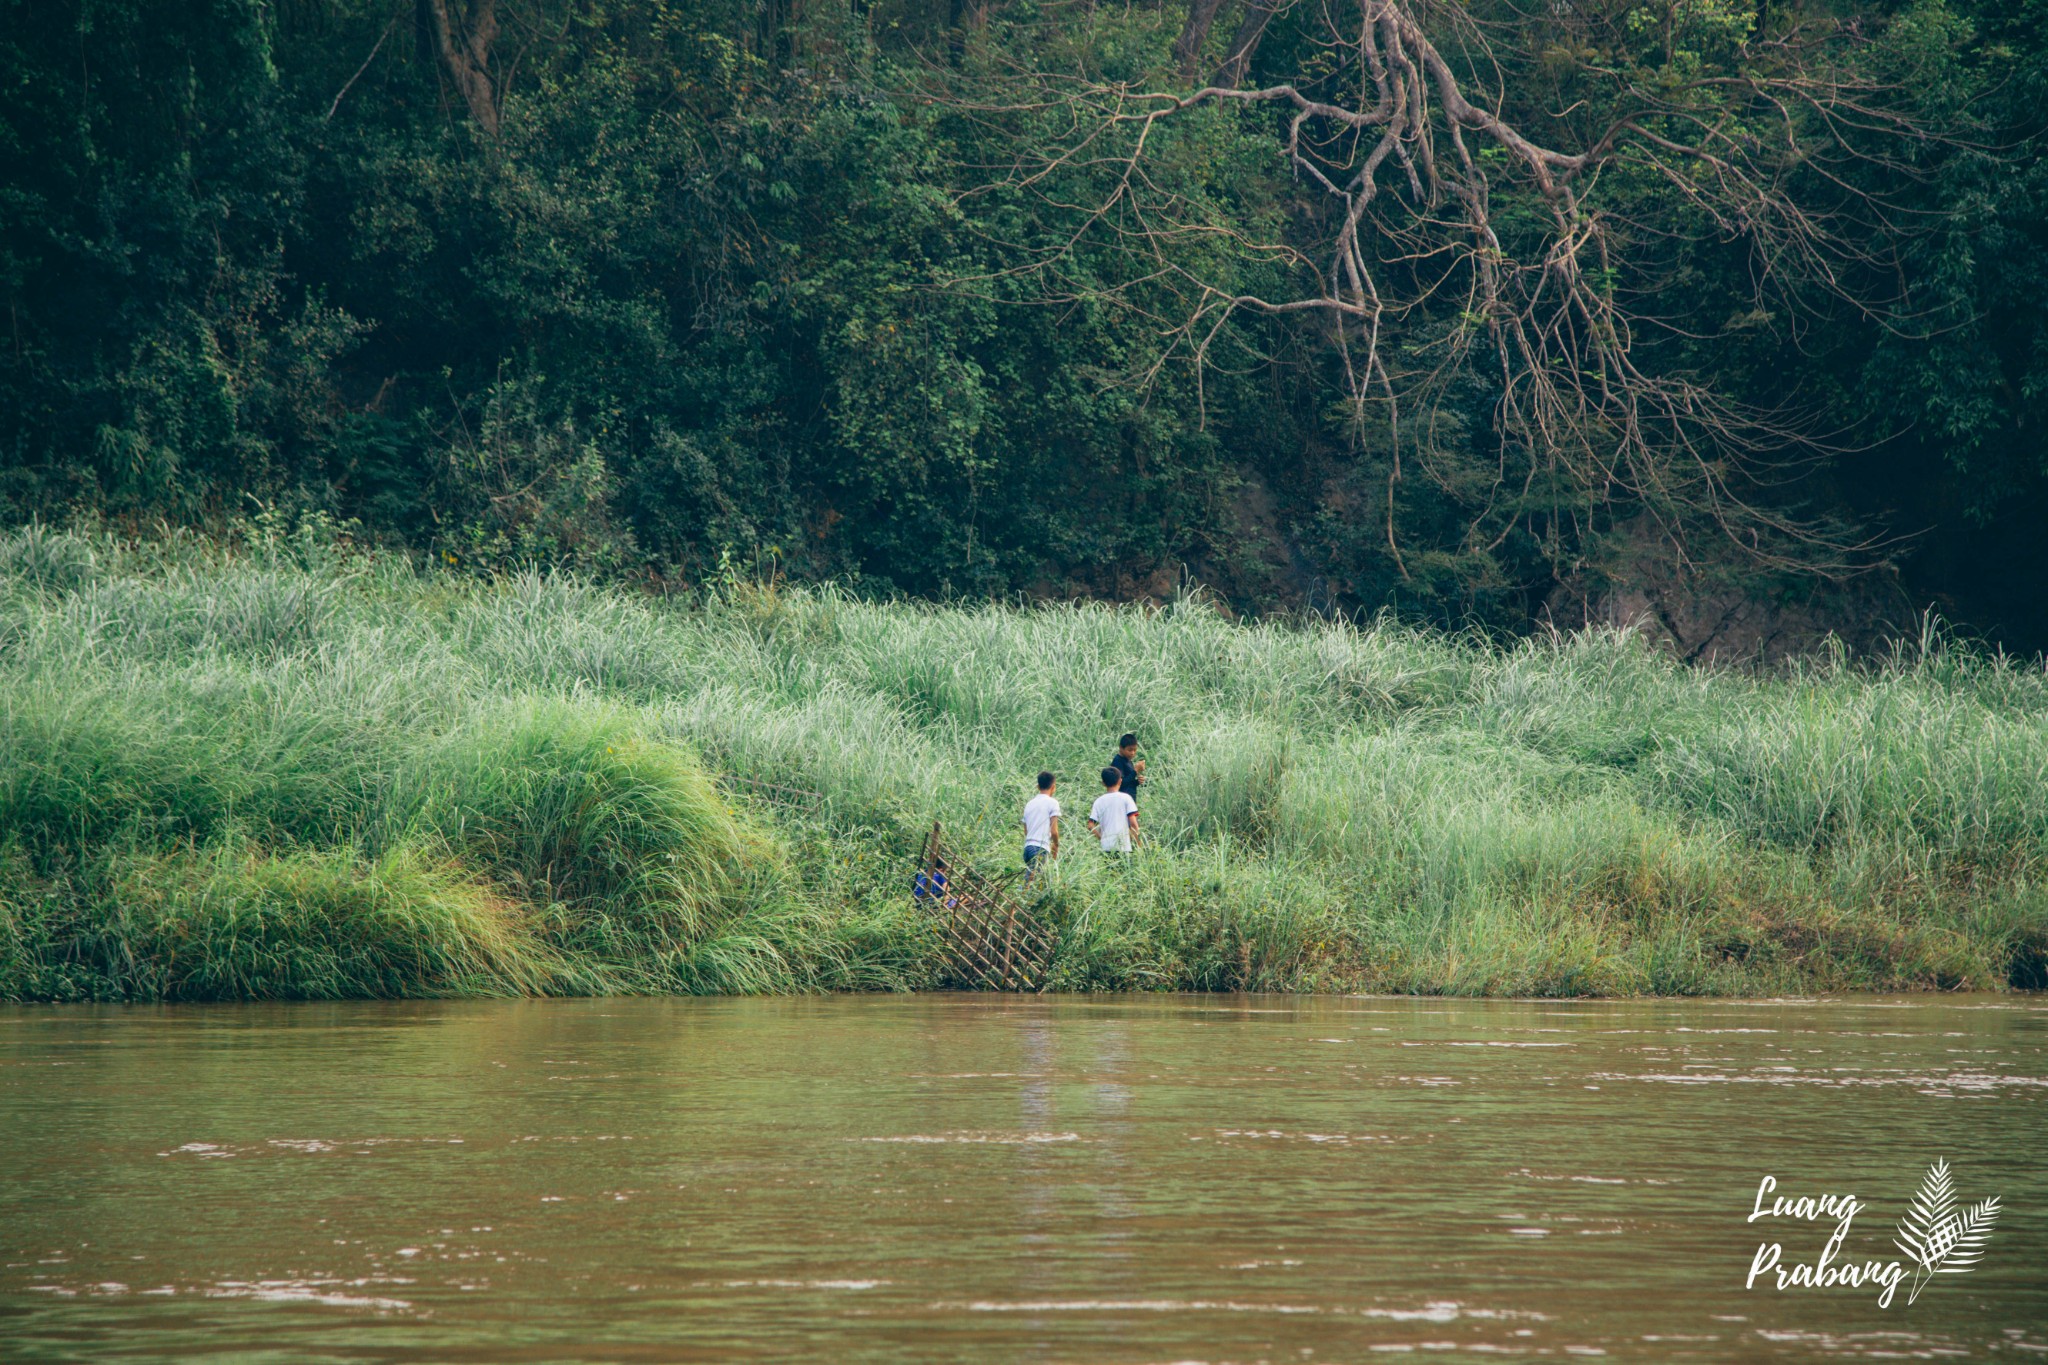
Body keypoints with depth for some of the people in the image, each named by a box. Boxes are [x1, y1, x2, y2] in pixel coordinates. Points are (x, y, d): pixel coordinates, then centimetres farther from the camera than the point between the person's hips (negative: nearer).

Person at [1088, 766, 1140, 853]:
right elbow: (1133, 823, -7)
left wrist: (1101, 838, 13)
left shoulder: (1099, 801, 6)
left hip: (1106, 846, 3)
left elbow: (1091, 826, 1)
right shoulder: (1125, 798, -1)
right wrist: (1137, 843, 3)